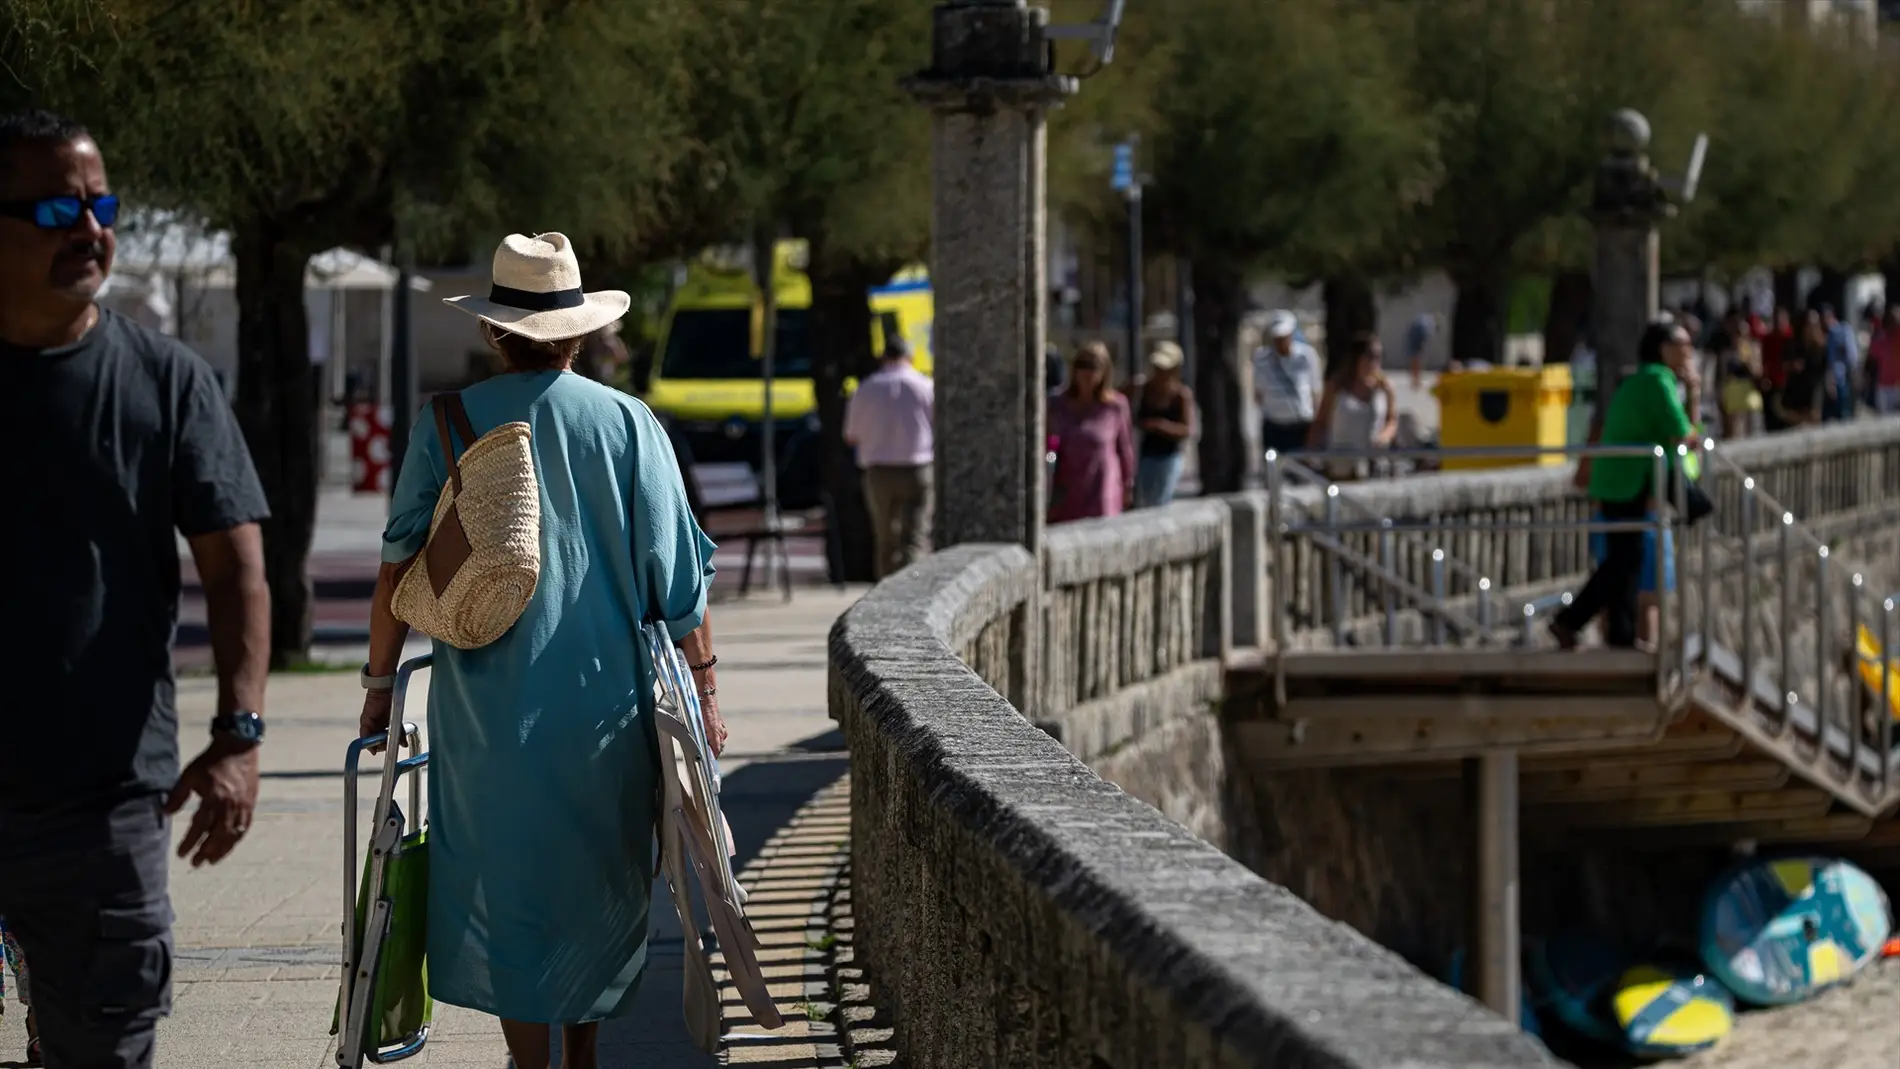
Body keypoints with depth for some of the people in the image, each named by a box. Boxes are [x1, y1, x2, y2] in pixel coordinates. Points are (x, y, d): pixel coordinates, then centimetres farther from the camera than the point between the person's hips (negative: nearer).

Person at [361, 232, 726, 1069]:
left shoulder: (447, 426, -2)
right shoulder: (626, 423, -1)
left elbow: (399, 568, -1)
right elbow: (679, 571, -2)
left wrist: (380, 682, 9)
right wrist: (702, 685, 5)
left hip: (485, 707, -1)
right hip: (608, 702, 1)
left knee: (505, 888, 5)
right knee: (598, 884, 16)